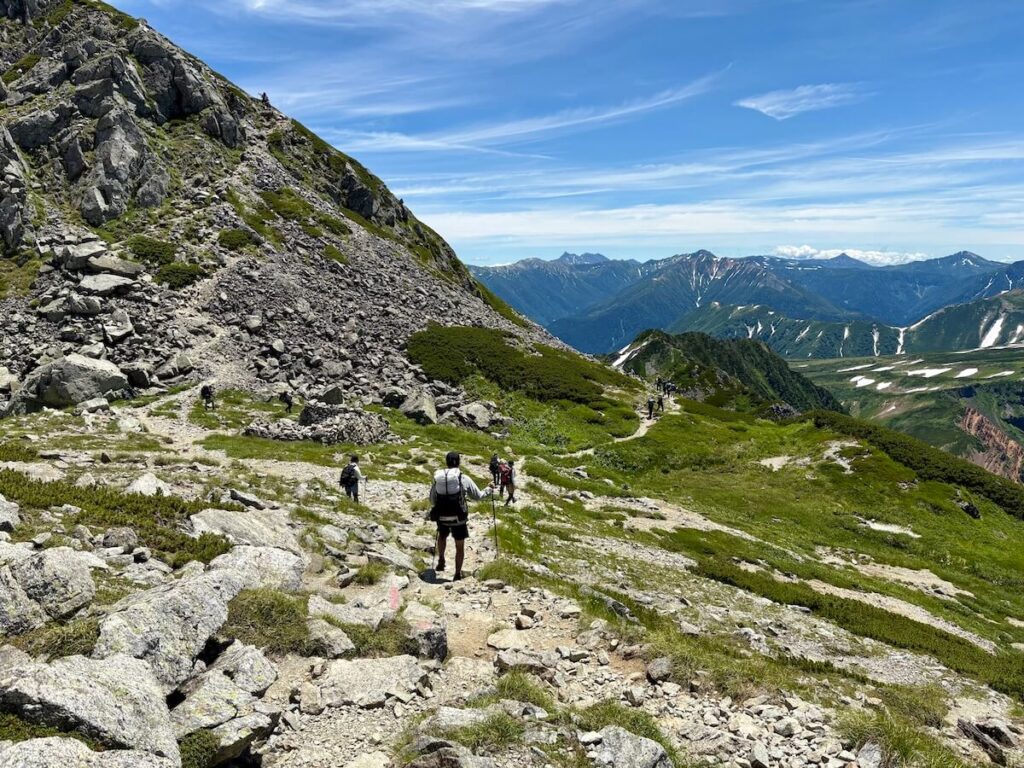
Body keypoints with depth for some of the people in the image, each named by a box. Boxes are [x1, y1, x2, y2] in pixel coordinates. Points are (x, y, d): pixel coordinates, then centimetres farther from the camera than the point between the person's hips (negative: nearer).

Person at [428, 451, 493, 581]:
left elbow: (432, 500, 4)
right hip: (459, 518, -2)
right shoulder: (464, 479, -10)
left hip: (441, 517, 2)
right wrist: (489, 490, 20)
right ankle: (458, 574, 20)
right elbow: (477, 496, 1)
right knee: (460, 546, 15)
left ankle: (441, 561, 34)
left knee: (442, 535, 34)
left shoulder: (437, 477, -4)